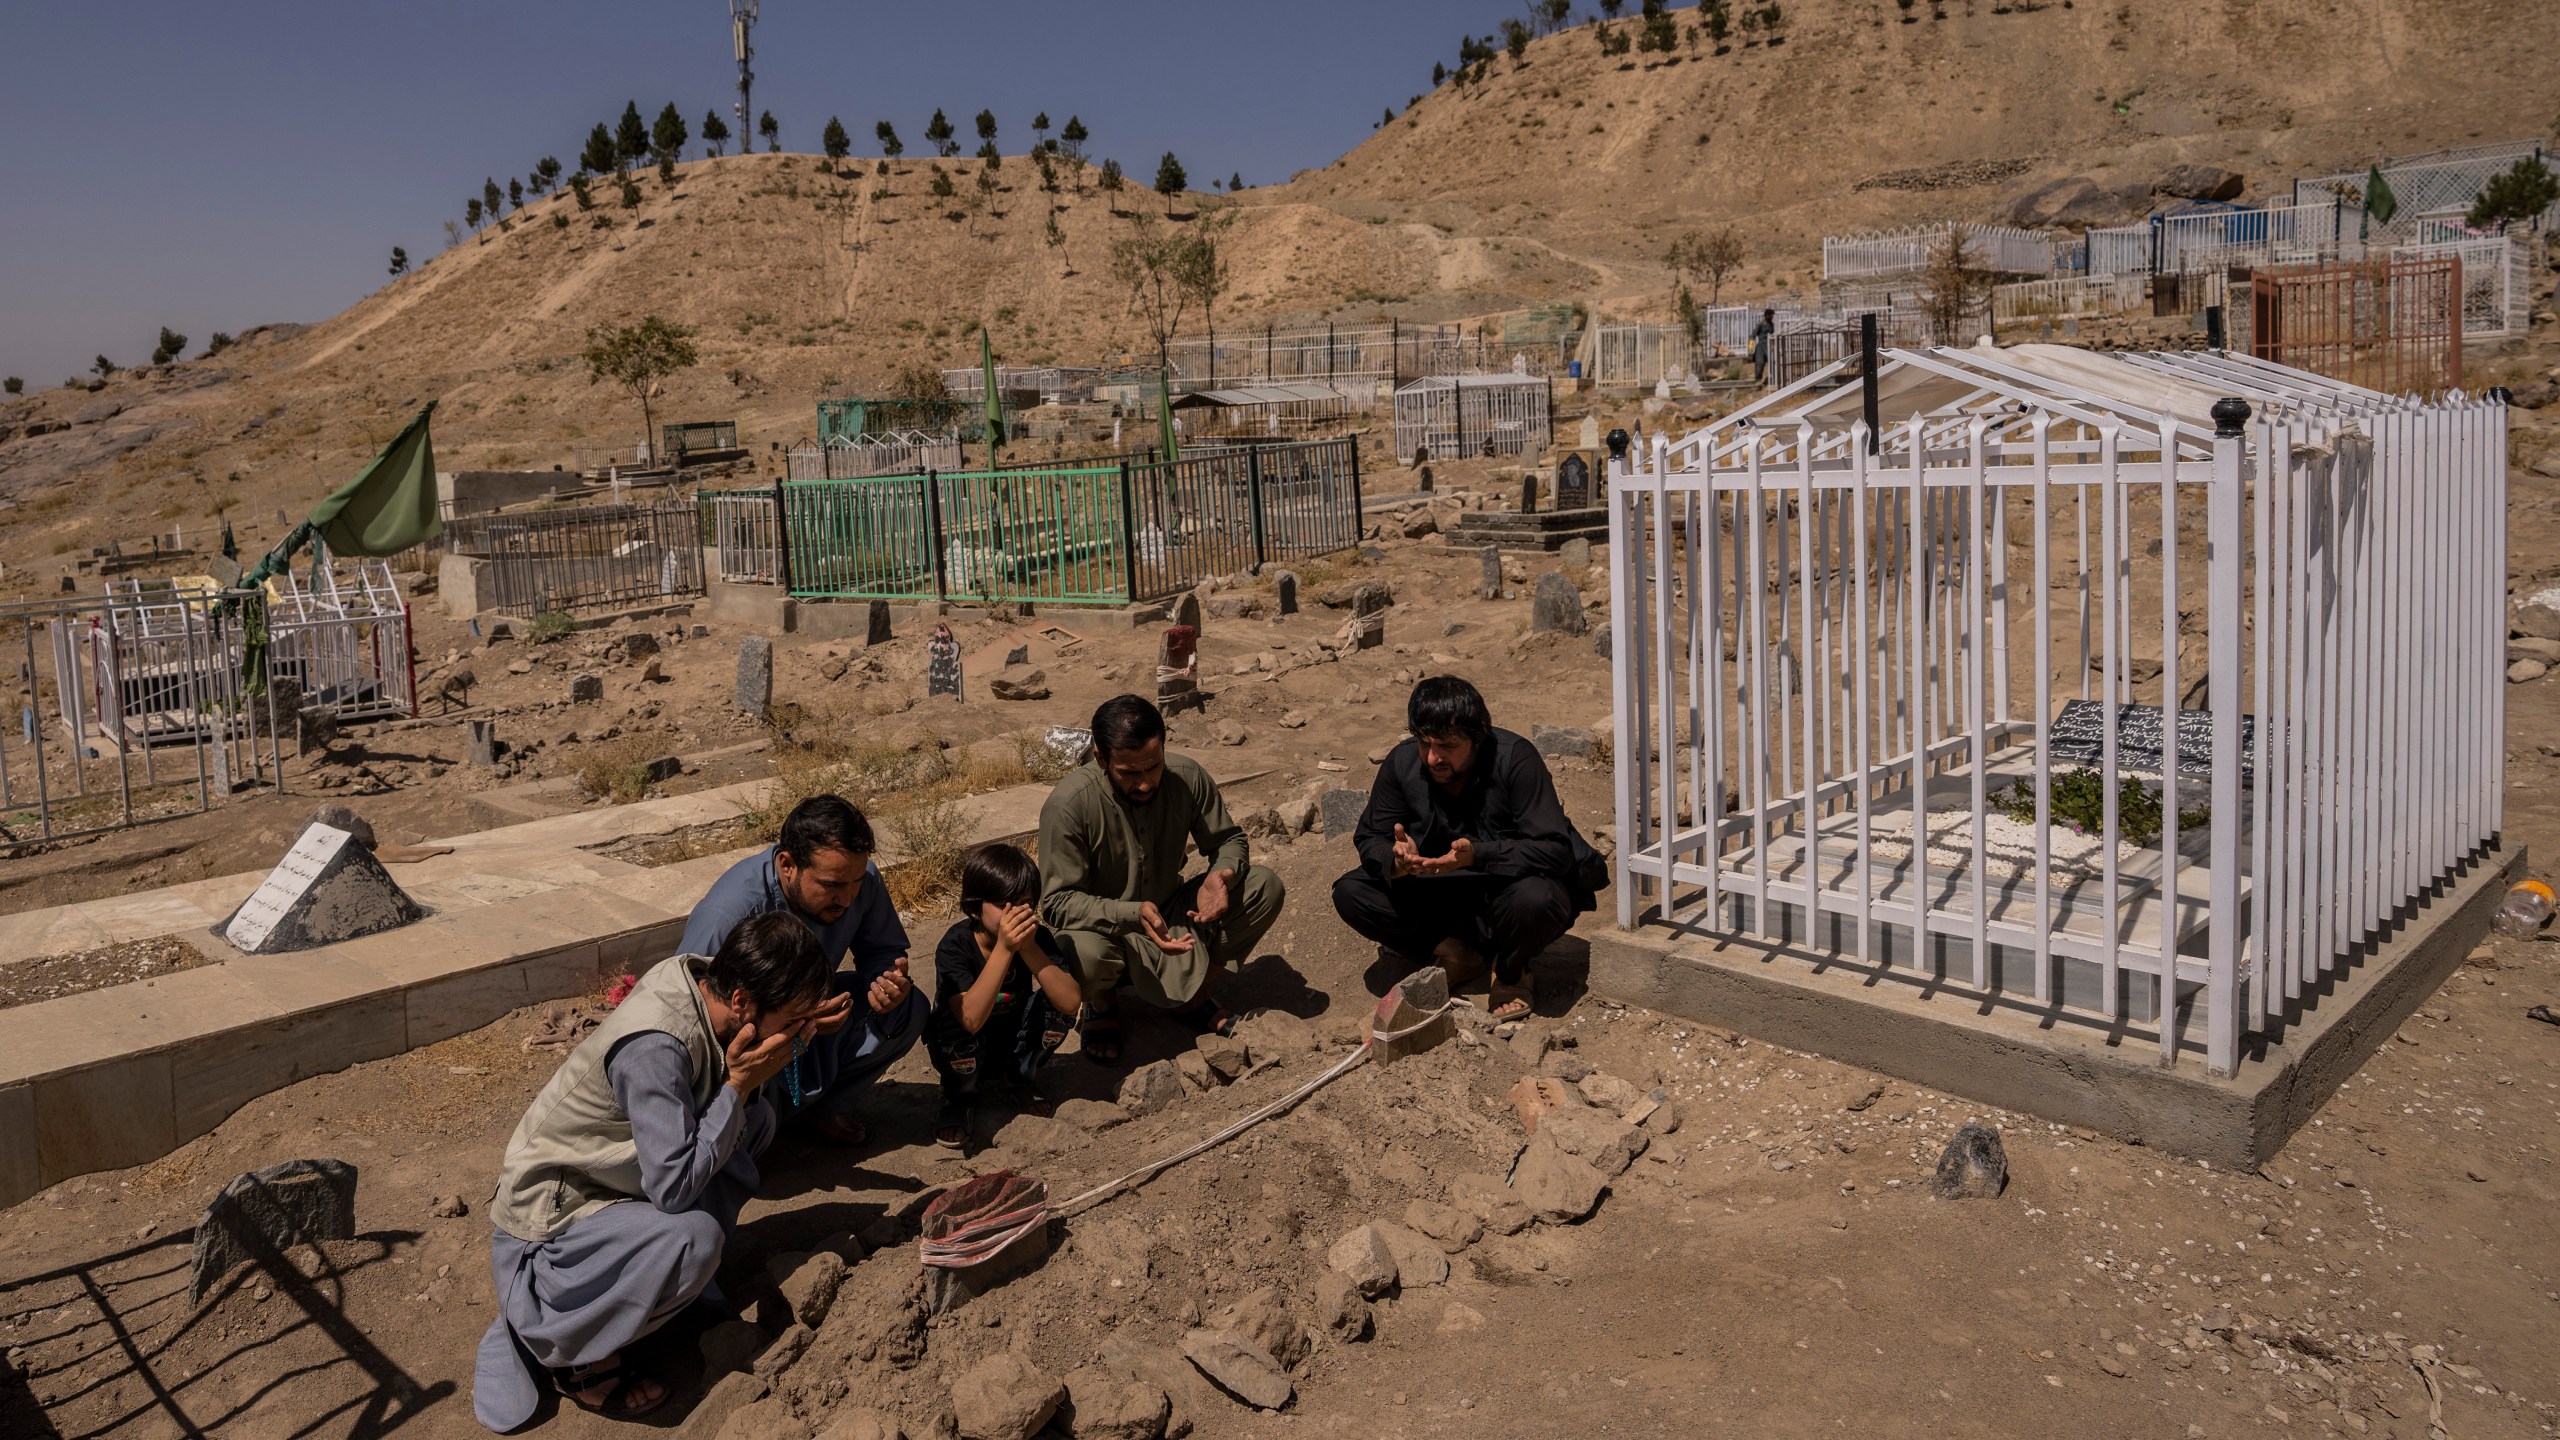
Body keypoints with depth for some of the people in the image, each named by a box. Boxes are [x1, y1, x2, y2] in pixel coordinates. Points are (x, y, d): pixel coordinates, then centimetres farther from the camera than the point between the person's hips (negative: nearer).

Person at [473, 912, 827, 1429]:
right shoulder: (654, 1046, -34)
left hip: (620, 1181, 9)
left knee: (758, 1117, -1)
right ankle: (571, 1352, -7)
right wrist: (739, 1084, -27)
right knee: (695, 1239, -32)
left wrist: (786, 1044, -14)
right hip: (549, 1218, -8)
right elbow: (674, 1189, -31)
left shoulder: (705, 983, -10)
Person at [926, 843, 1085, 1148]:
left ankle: (1017, 1078, 4)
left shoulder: (1036, 937, -17)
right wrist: (1004, 949, -46)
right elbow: (971, 1019, -41)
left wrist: (1029, 948, -38)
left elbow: (1071, 1002, -29)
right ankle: (959, 1100, -4)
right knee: (956, 1022, -35)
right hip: (964, 1050, -3)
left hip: (1013, 1044, 3)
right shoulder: (955, 946, -27)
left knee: (1055, 1002, -23)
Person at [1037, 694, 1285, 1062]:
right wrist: (1133, 915, -40)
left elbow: (1228, 839, 0)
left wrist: (1221, 875, -25)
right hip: (1107, 932, -4)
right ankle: (1100, 1005, 2)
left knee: (1265, 887, -14)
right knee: (1082, 955, -40)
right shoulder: (1067, 806, -26)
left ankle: (1193, 997, 6)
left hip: (1173, 918, 4)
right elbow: (1057, 902, -24)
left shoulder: (1187, 776, -14)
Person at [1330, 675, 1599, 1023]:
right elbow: (1369, 838, -5)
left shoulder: (1515, 758, -24)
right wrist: (1394, 860, -31)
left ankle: (1510, 971, -3)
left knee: (1533, 900, -39)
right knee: (1350, 893, -16)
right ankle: (1458, 953, -1)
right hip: (1443, 894, 4)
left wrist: (1477, 855, -43)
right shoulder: (1402, 763, -12)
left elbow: (1555, 850, -28)